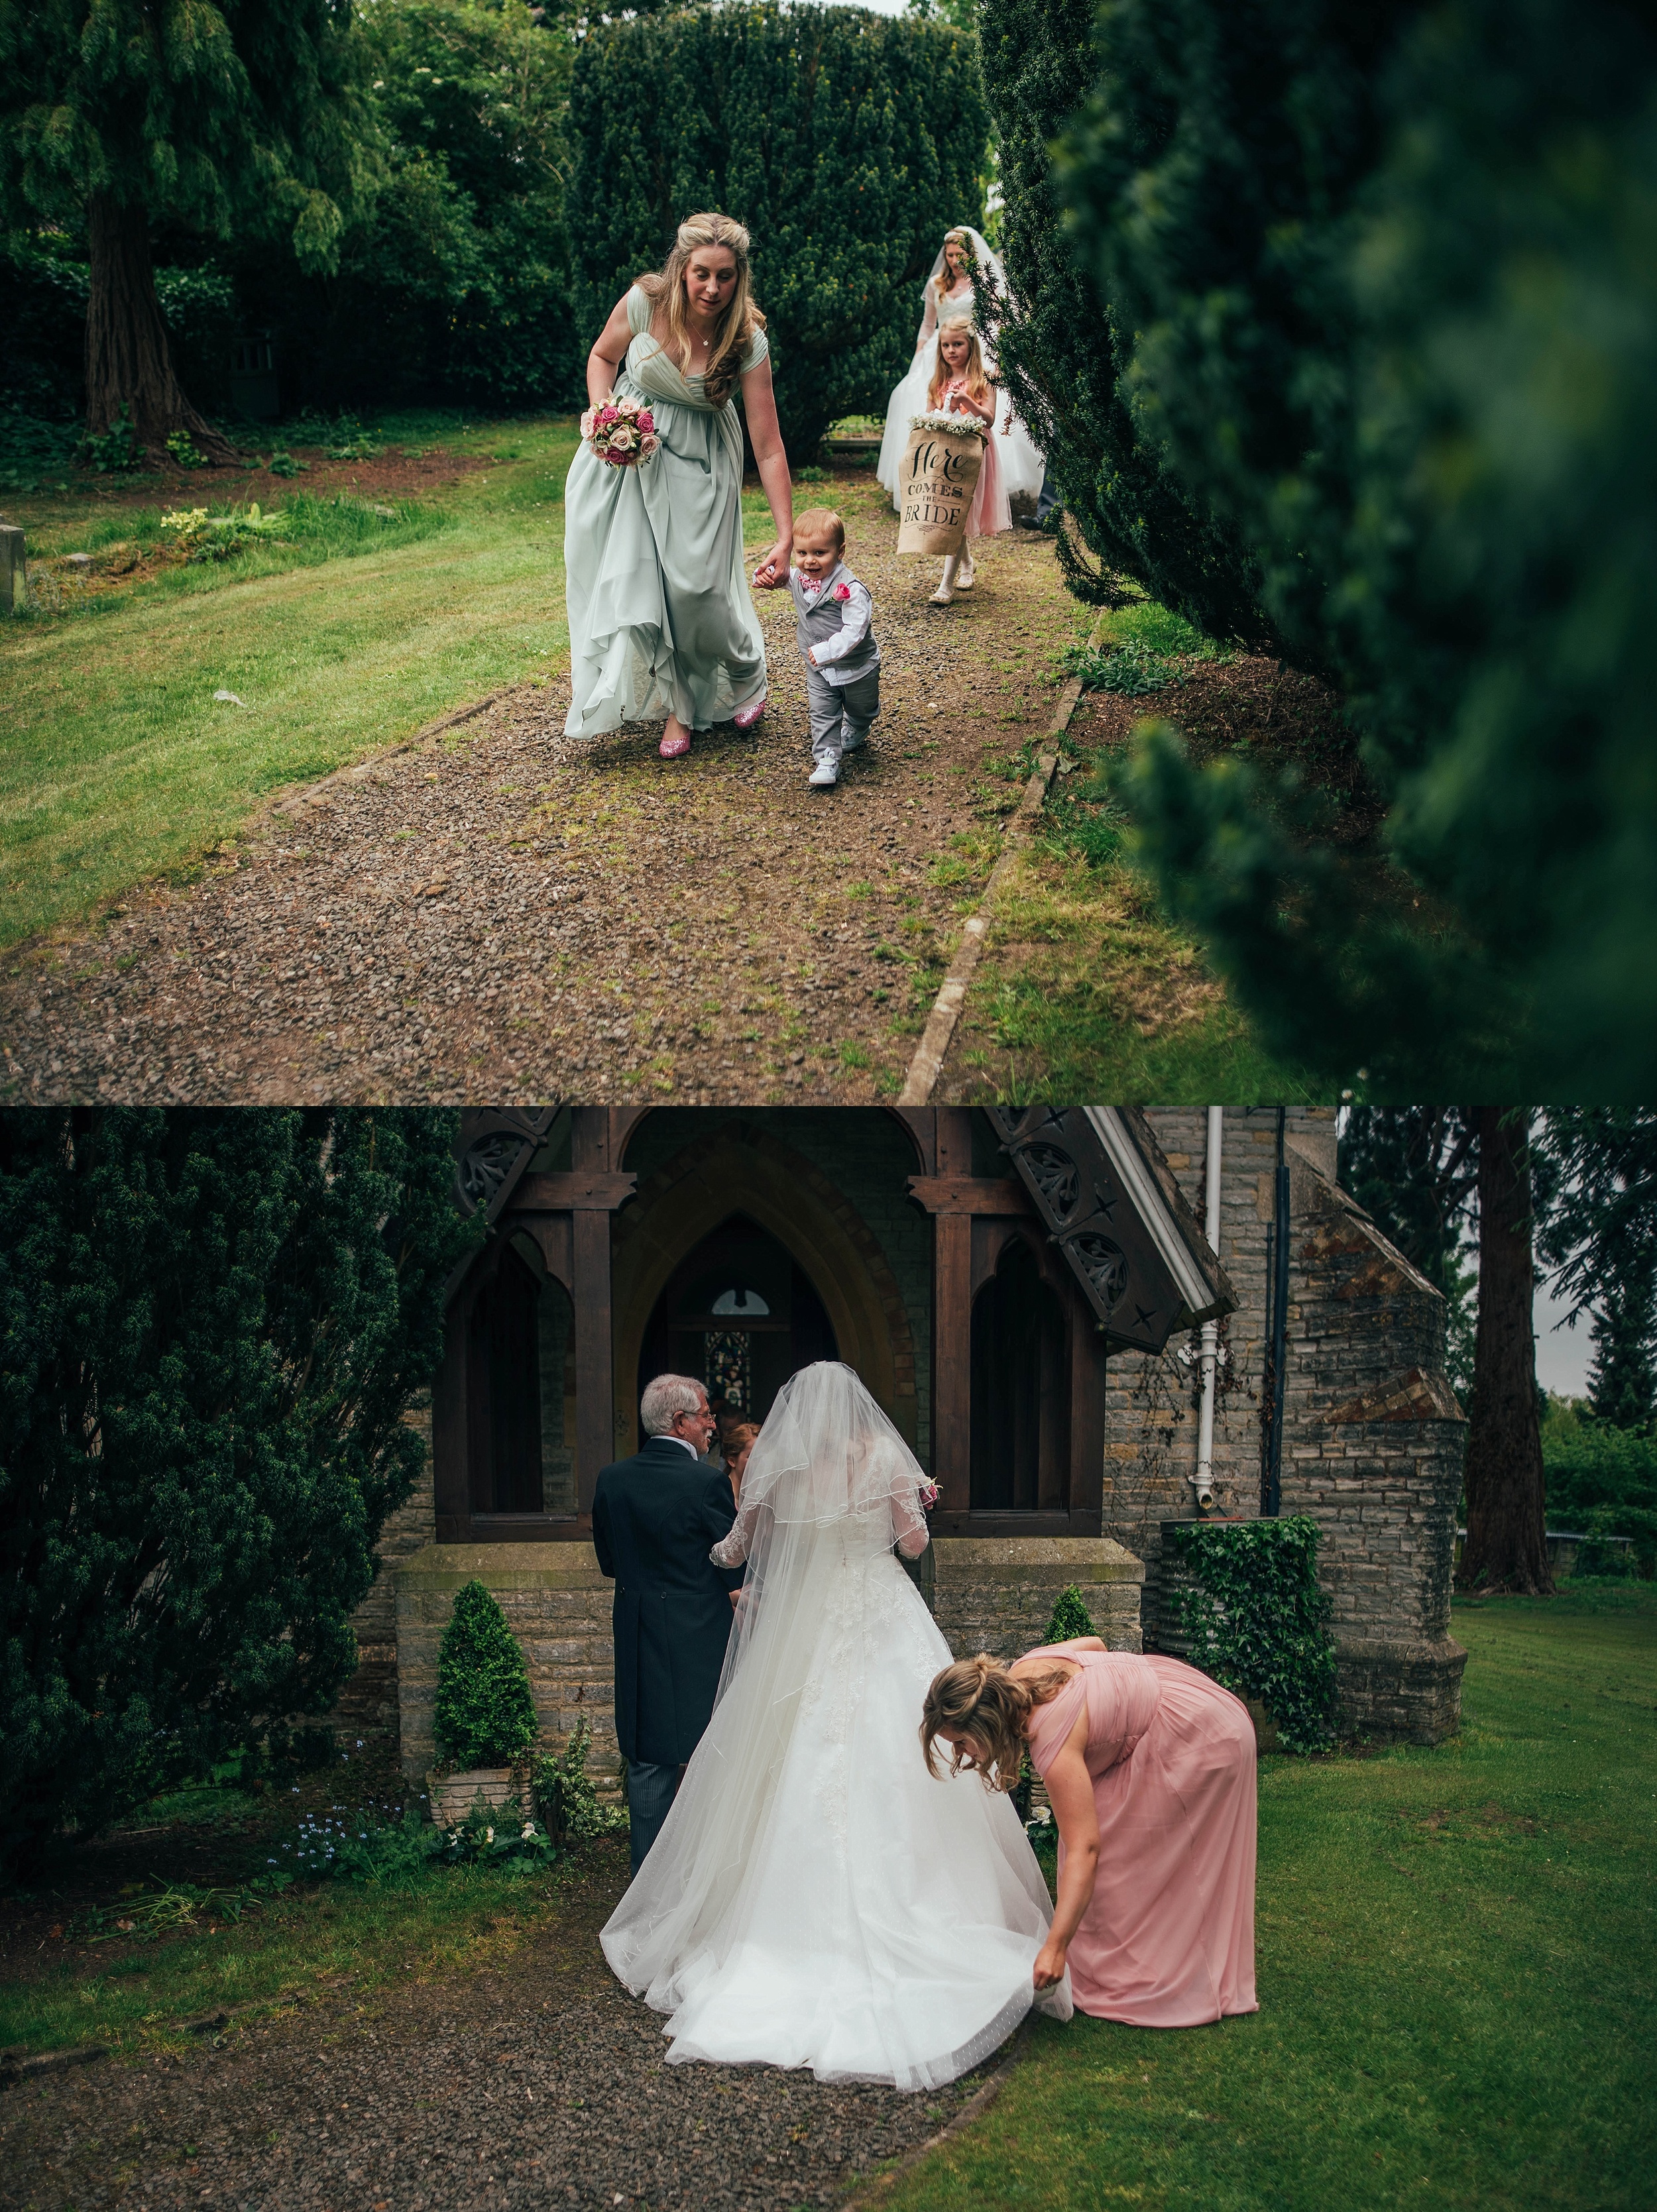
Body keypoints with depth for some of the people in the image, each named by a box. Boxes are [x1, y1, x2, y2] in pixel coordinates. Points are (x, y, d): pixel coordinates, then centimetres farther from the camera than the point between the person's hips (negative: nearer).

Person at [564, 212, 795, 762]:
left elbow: (769, 447, -22)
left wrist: (785, 540, -26)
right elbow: (603, 356, 3)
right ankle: (677, 706, 12)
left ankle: (746, 676, 25)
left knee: (696, 585, -7)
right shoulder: (645, 302, -19)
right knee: (635, 582, -3)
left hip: (697, 463, -1)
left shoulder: (747, 342, -22)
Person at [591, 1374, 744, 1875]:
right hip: (703, 1645, -5)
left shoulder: (611, 1480, 2)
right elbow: (737, 1567, -9)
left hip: (639, 1644, 5)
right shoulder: (708, 1482, -14)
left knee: (648, 1765, 11)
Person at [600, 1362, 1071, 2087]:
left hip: (802, 1633, 1)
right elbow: (914, 1542, 2)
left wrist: (717, 1549, 32)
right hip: (885, 1627, -1)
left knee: (802, 1775, 5)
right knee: (891, 1770, 0)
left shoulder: (779, 1465, 1)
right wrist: (919, 1502, 22)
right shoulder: (884, 1454, -2)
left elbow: (736, 1551, 10)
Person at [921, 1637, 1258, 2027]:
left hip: (1200, 1741, -10)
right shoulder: (1021, 1671, -9)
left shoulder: (1054, 1741, -32)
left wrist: (1055, 1948, -37)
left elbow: (1084, 1849, -35)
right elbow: (1093, 1643, 9)